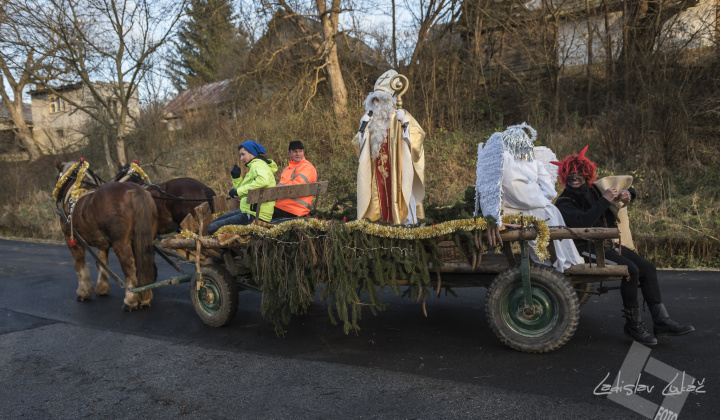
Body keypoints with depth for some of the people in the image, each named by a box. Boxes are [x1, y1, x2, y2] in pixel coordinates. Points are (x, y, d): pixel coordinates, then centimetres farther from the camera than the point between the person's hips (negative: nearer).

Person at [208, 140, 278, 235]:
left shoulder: (258, 164, -11)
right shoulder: (255, 166, 21)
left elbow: (263, 180, -37)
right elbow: (244, 194, 22)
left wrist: (238, 191, -28)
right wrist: (236, 178, 7)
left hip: (254, 216, -11)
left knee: (213, 228, -13)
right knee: (216, 222, 19)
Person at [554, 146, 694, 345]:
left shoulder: (594, 189, 11)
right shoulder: (564, 203, -9)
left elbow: (630, 190, 24)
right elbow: (583, 221, -30)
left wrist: (627, 194, -1)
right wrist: (604, 200, -28)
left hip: (609, 243, 8)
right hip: (588, 249, -8)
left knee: (648, 268, -6)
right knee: (631, 270, -25)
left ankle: (662, 322, -3)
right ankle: (633, 324, -12)